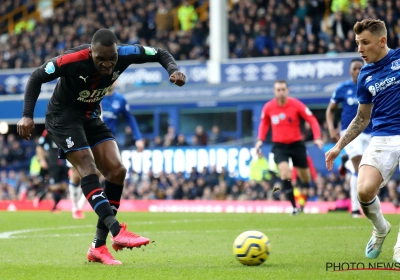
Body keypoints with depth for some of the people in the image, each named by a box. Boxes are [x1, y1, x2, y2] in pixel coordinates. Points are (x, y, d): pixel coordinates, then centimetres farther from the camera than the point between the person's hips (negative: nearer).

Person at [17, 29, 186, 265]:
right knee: (88, 168, -25)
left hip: (92, 117, 6)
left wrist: (173, 70, -23)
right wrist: (27, 116, -25)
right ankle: (117, 232, -36)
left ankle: (98, 247, -3)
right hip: (64, 117, -6)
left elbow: (160, 54, -3)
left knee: (117, 171, -7)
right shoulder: (73, 60, -30)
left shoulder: (125, 54, -19)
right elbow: (37, 78, -17)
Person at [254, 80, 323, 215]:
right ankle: (294, 206, -18)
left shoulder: (296, 104, -11)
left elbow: (312, 120, -8)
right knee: (284, 171, -23)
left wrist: (317, 138, -20)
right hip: (279, 145, 0)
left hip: (296, 144, 0)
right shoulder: (268, 107, -5)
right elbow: (264, 123, 14)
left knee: (305, 177, 7)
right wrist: (260, 140, 2)